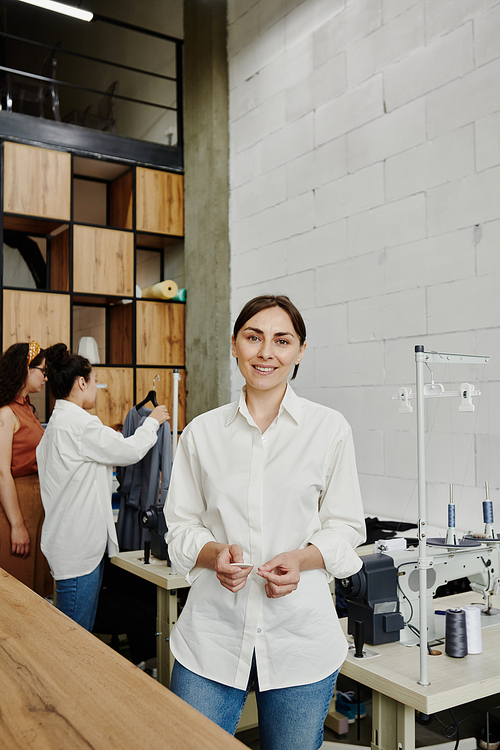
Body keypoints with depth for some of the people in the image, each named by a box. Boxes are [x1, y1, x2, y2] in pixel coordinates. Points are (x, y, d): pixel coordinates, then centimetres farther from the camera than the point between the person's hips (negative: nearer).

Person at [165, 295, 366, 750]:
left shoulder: (330, 430, -1)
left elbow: (345, 528, 3)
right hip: (212, 631, 1)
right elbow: (181, 526, 7)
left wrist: (302, 559, -16)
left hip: (299, 632, 0)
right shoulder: (202, 432, 3)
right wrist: (215, 554, -14)